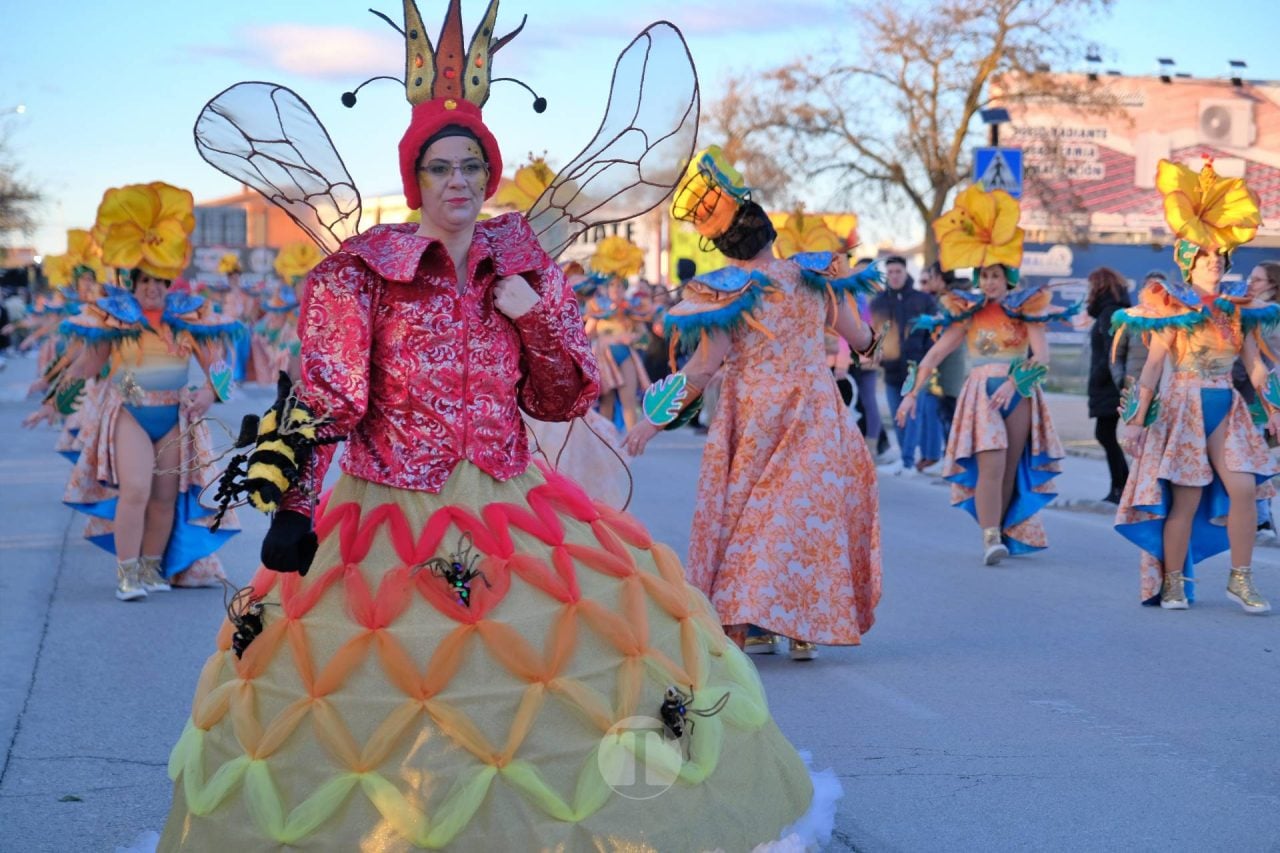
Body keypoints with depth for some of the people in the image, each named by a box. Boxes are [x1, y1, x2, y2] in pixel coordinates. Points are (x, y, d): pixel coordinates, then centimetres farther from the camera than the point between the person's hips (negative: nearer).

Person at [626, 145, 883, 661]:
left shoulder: (727, 292, -10)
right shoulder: (814, 276, 0)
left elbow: (704, 368, -13)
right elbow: (859, 337, 7)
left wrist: (653, 422, -5)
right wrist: (869, 342, 32)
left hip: (752, 416, -2)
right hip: (816, 416, 2)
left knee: (746, 515, 8)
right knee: (807, 513, 9)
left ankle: (737, 628, 5)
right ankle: (804, 629, 11)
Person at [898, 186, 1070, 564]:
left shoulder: (1026, 310, 3)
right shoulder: (968, 312, 7)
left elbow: (1042, 356, -8)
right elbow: (935, 354, 6)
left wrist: (1013, 383, -21)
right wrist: (912, 394, -1)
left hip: (1019, 396, 1)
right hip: (980, 395, -1)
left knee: (1010, 469, 3)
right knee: (991, 465, -16)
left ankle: (1004, 532, 12)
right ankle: (990, 538, -22)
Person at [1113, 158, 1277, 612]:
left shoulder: (1238, 307, 9)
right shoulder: (1171, 307, -3)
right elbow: (1153, 364, -7)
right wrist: (1137, 417, -12)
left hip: (1227, 410, 4)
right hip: (1183, 408, -4)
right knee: (1186, 500, -3)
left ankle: (1241, 579, 2)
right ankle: (1173, 583, 9)